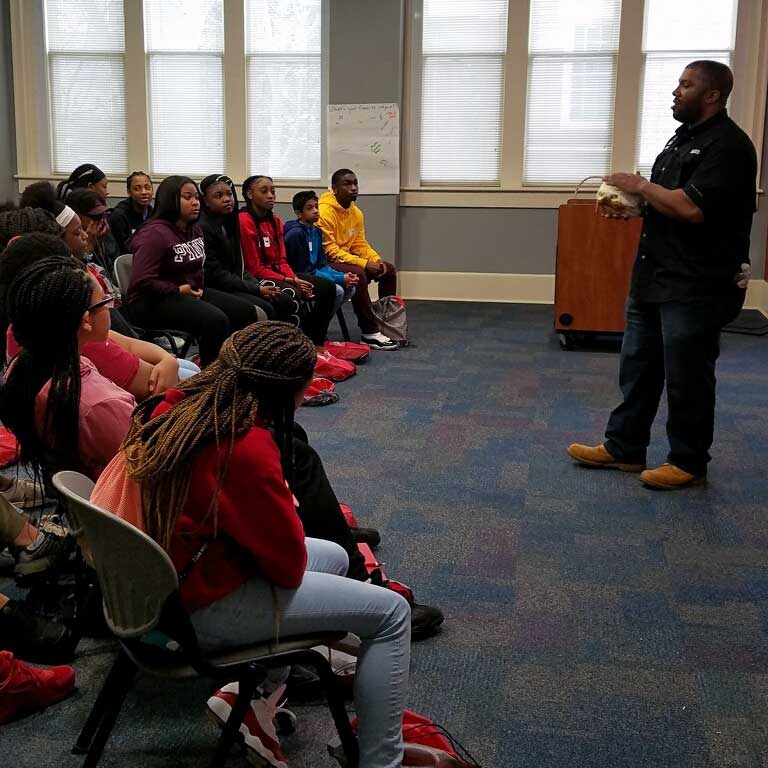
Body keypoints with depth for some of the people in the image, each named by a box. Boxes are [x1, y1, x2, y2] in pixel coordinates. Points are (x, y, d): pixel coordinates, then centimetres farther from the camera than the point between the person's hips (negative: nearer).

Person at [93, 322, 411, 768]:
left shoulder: (176, 407, -3)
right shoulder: (247, 448, -29)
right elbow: (289, 563, -19)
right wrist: (286, 508, 1)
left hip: (165, 577, 9)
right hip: (202, 604, -9)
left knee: (335, 557, 25)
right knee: (391, 614, -3)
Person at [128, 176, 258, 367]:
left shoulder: (195, 229, 12)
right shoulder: (154, 233, -16)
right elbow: (142, 282, -25)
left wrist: (199, 287, 9)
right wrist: (178, 290, -16)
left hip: (191, 293, 10)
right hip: (153, 302, -9)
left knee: (245, 310, -4)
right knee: (215, 320, -31)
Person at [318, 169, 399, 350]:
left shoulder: (356, 212, 7)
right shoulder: (325, 210, -19)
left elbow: (360, 244, 12)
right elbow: (329, 250, -23)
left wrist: (376, 260, -10)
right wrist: (364, 263, -25)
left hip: (347, 259, 9)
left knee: (389, 270, 0)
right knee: (358, 274, -33)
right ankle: (370, 332, -26)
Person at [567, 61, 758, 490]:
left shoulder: (727, 145, -16)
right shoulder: (684, 137, 15)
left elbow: (692, 208, -26)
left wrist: (641, 186, -13)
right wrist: (628, 201, 3)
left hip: (697, 287, -10)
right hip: (656, 278, 10)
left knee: (687, 377, 2)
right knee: (638, 367, 14)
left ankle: (690, 464, 16)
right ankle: (624, 449, 25)